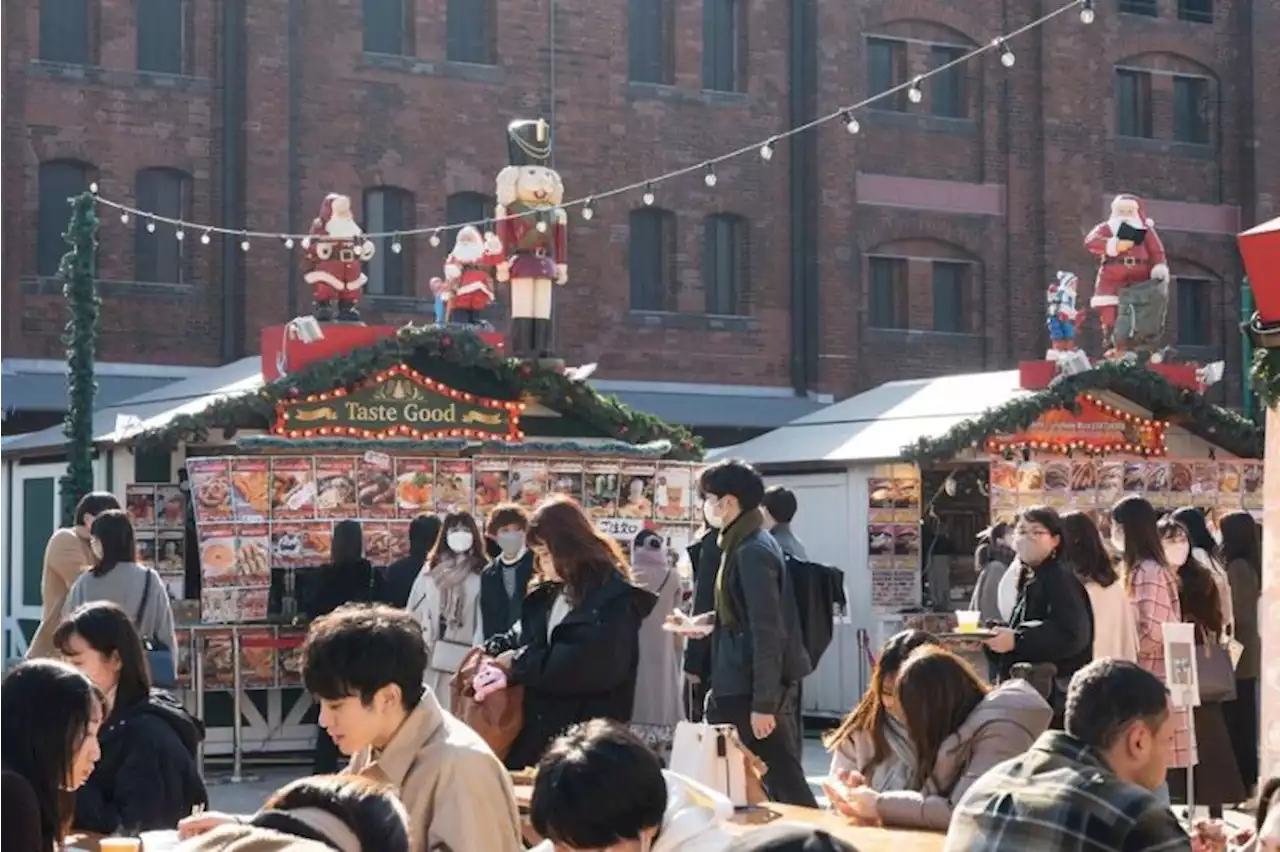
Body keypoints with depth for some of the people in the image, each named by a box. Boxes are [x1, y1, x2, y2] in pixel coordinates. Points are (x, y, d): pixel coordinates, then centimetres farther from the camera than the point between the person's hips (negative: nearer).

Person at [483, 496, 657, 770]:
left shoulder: (615, 597, -12)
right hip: (537, 734, 8)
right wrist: (492, 651, 0)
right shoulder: (549, 594, 15)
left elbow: (591, 664, -23)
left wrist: (519, 663, -17)